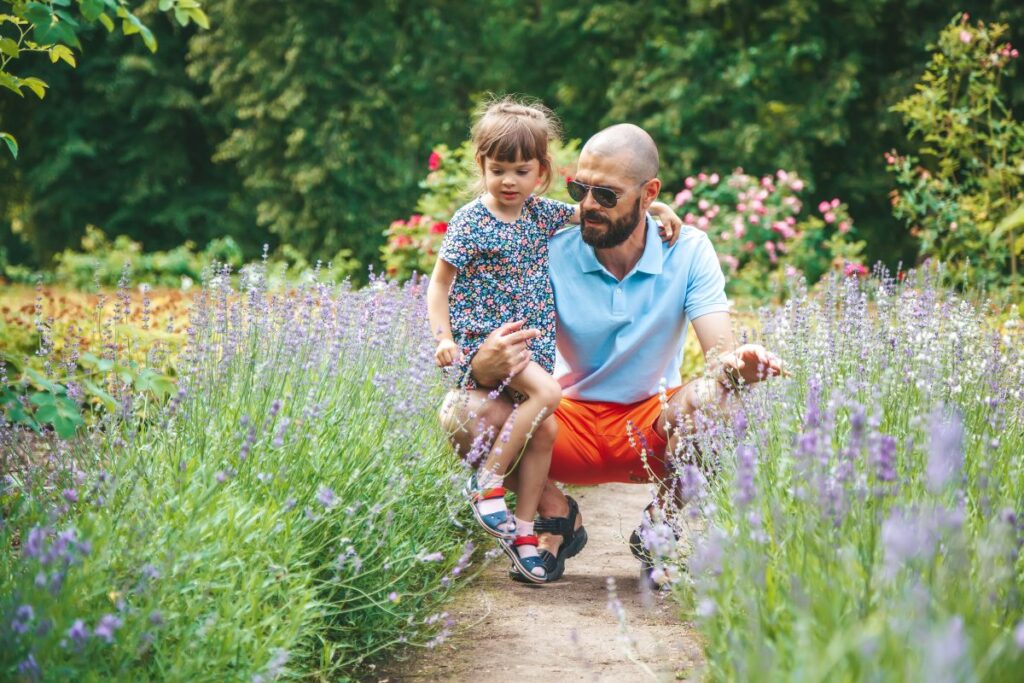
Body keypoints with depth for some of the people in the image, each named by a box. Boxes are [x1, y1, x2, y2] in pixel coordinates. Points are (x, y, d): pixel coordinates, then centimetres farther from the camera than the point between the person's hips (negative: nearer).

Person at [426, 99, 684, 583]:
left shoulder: (542, 214, 9)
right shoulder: (470, 221, -6)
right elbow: (439, 283, -3)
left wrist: (655, 207, 8)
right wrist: (444, 338, -15)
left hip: (534, 341, 6)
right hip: (484, 338, -6)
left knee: (544, 427, -5)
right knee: (546, 392, -28)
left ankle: (523, 529, 5)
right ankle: (486, 482, -18)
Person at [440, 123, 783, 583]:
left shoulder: (688, 251, -10)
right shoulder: (552, 255, -11)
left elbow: (720, 351, -18)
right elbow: (503, 354, -15)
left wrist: (737, 365, -44)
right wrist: (485, 366, -41)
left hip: (654, 423, 0)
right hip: (570, 422, 1)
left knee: (706, 399, -34)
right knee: (461, 411, -25)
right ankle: (559, 516, 3)